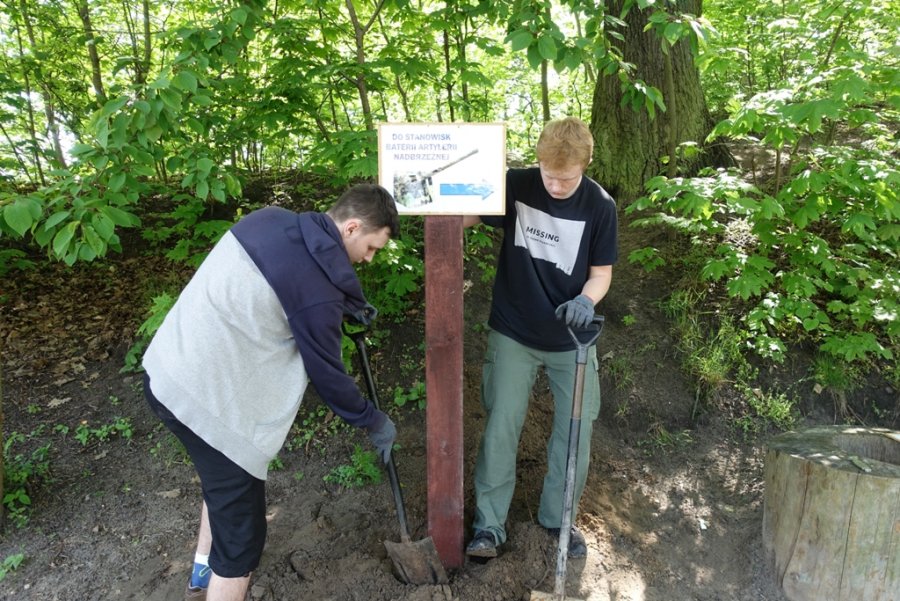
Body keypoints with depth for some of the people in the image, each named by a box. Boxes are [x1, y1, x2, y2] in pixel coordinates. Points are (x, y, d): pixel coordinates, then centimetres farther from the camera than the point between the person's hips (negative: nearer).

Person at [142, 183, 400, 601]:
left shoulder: (272, 219, 1)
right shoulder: (317, 289, -23)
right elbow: (327, 375, -11)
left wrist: (347, 306, 16)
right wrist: (373, 422, 6)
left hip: (168, 370, 10)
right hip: (208, 398, -10)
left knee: (223, 484, 31)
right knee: (241, 533, 6)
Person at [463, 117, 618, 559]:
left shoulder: (599, 206, -9)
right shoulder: (515, 186, -10)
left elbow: (602, 271, -2)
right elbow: (462, 216, -6)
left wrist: (586, 300, -25)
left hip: (571, 338, 1)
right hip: (513, 334, -1)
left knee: (575, 431, 8)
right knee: (500, 427, 1)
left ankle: (558, 517, 30)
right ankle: (489, 523, 18)